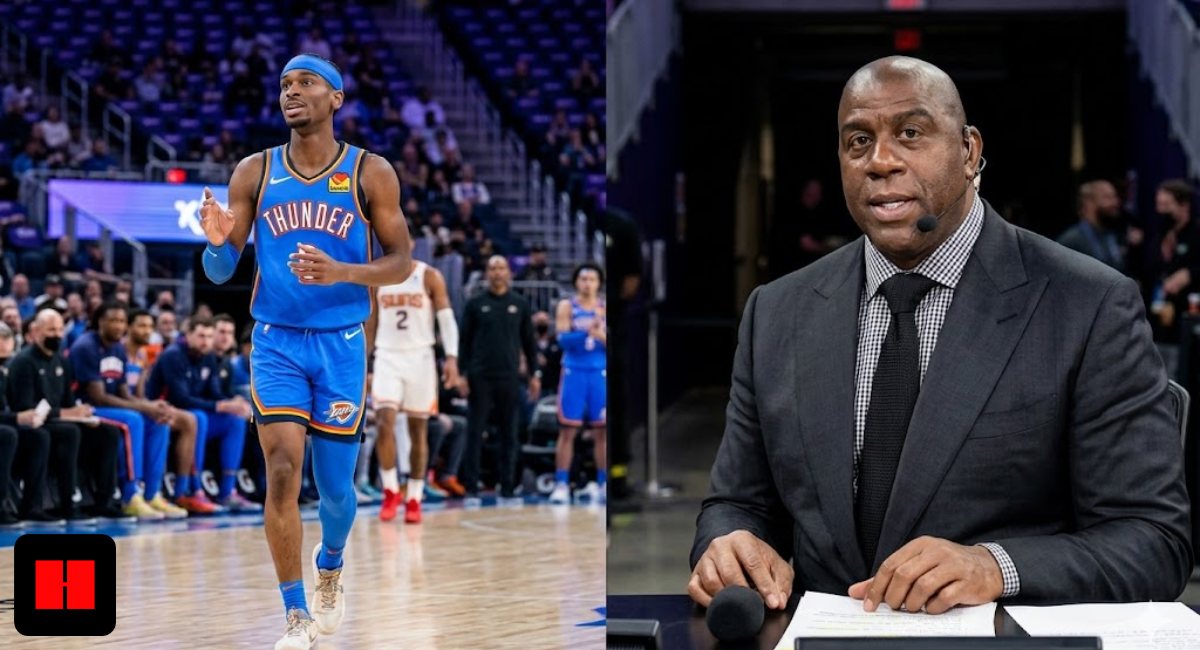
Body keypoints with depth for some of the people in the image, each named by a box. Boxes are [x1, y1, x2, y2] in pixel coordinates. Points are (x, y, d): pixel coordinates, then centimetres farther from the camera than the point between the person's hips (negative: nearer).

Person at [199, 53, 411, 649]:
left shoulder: (370, 174, -3)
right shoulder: (254, 173, 1)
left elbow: (400, 263, -2)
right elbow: (221, 271, 4)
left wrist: (340, 273, -21)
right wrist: (218, 242, -21)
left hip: (342, 344, 0)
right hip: (276, 342, 0)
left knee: (334, 486, 6)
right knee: (282, 473, -13)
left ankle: (329, 570, 39)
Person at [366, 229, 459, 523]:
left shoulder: (429, 277, -1)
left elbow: (447, 318, -4)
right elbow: (371, 323, 14)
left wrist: (452, 357, -16)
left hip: (419, 357, -1)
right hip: (387, 356, 1)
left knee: (418, 429, 3)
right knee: (385, 422, -14)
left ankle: (414, 498, 9)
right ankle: (390, 491, -1)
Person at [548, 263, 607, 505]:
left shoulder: (604, 308, 8)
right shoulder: (567, 307, 3)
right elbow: (563, 340, -10)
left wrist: (602, 337, -16)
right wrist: (586, 332, -25)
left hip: (600, 374, 1)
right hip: (574, 373, -1)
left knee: (601, 431, 3)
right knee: (567, 430, -2)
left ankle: (603, 484, 8)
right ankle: (561, 485, -1)